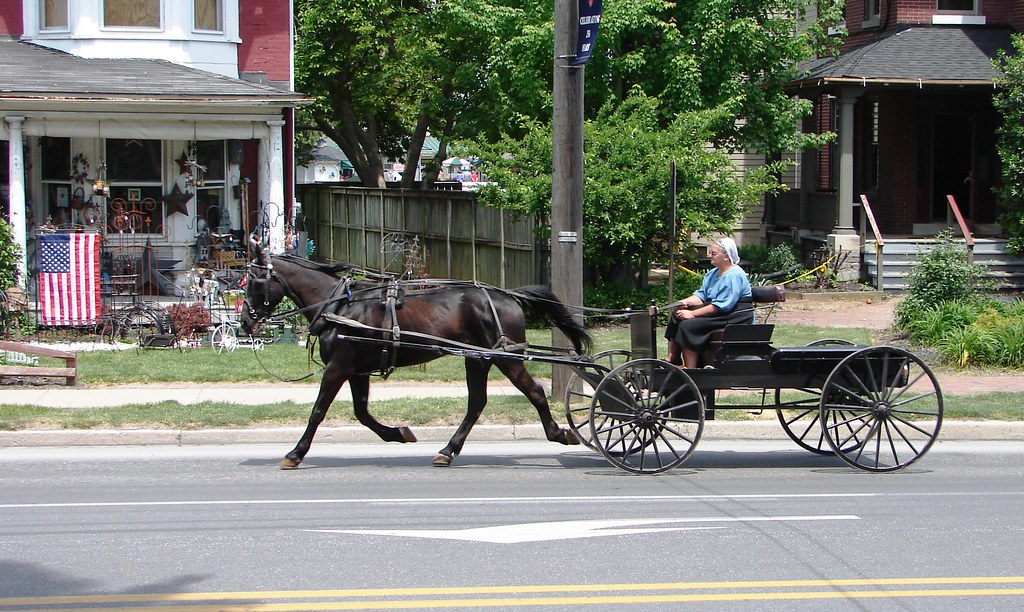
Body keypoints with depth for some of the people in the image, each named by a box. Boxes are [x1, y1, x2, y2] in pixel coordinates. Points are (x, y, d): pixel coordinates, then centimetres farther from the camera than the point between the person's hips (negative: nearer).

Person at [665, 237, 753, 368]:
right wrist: (687, 302, -10)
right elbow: (701, 294, 13)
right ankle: (672, 358, 2)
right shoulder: (713, 273, 14)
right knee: (676, 316, 3)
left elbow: (722, 305, -24)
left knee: (688, 325, -24)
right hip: (716, 311, 11)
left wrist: (693, 313, -24)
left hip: (734, 317, -11)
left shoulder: (734, 275, -18)